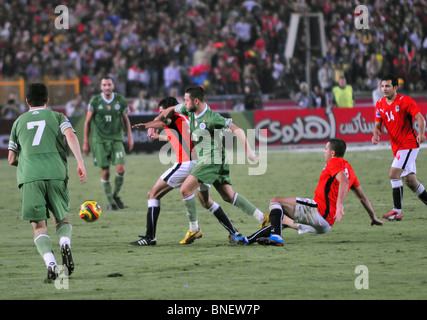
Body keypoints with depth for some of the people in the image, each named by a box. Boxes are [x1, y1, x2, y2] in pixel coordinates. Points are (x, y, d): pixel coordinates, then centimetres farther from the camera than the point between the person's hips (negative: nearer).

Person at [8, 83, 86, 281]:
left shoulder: (19, 122, 21)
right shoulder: (57, 117, 16)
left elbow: (12, 159, 21)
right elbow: (70, 135, -5)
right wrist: (80, 163, -10)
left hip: (29, 177, 0)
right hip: (56, 174, 0)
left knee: (39, 226, 0)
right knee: (61, 220, 17)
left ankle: (50, 262, -25)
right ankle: (65, 244, -16)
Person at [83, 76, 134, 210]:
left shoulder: (120, 100, 3)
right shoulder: (95, 101, -2)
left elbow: (125, 119, 15)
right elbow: (88, 122, 5)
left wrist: (129, 136, 9)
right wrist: (85, 142, 4)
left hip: (116, 139, 1)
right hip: (100, 141, -1)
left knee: (120, 169, -13)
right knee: (105, 172, -2)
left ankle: (116, 194, 12)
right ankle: (110, 202, 10)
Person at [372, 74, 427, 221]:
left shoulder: (405, 101, -10)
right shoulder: (380, 104, 8)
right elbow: (378, 125, 11)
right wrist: (376, 135, -11)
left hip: (409, 143, -7)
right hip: (397, 146, 7)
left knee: (394, 174, -19)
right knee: (409, 180, 11)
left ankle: (397, 211, -18)